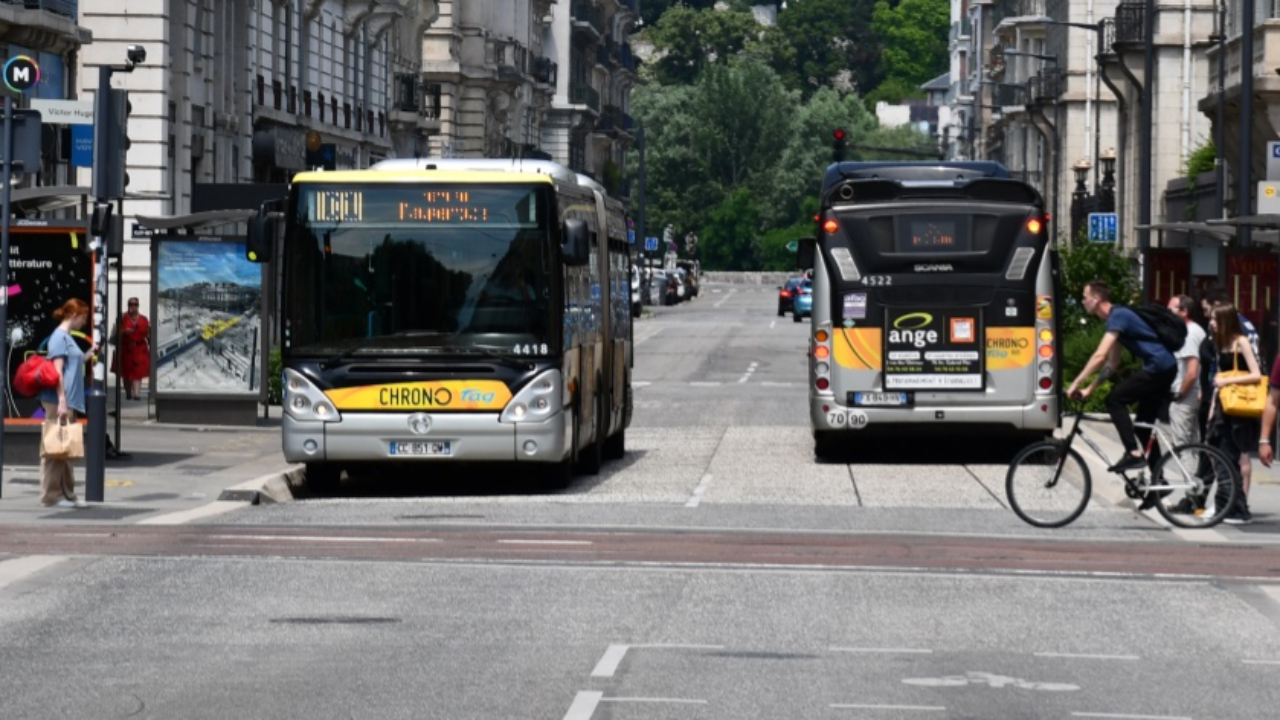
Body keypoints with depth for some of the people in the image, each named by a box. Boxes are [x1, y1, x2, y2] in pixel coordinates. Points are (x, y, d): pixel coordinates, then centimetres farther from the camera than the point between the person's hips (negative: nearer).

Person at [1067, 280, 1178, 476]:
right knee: (1144, 425, 13)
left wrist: (1076, 384, -18)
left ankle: (1134, 453, -17)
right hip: (1165, 369, 10)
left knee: (1115, 400, -12)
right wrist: (1089, 389, 17)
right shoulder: (1116, 317, 17)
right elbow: (1112, 364, 22)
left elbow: (1100, 357, -22)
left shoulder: (1118, 316, -14)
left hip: (1158, 368, -10)